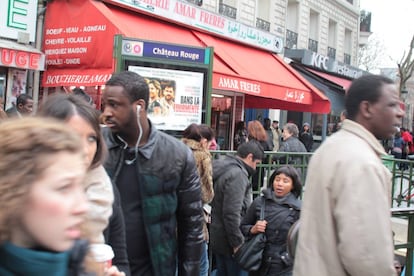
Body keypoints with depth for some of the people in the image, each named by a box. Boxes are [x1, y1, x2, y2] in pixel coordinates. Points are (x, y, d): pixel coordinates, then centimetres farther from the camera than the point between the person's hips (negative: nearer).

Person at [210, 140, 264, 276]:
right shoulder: (237, 174, -20)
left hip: (217, 238, 10)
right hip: (229, 242, -10)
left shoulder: (224, 169, 10)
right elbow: (231, 213, -25)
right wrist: (237, 243, -18)